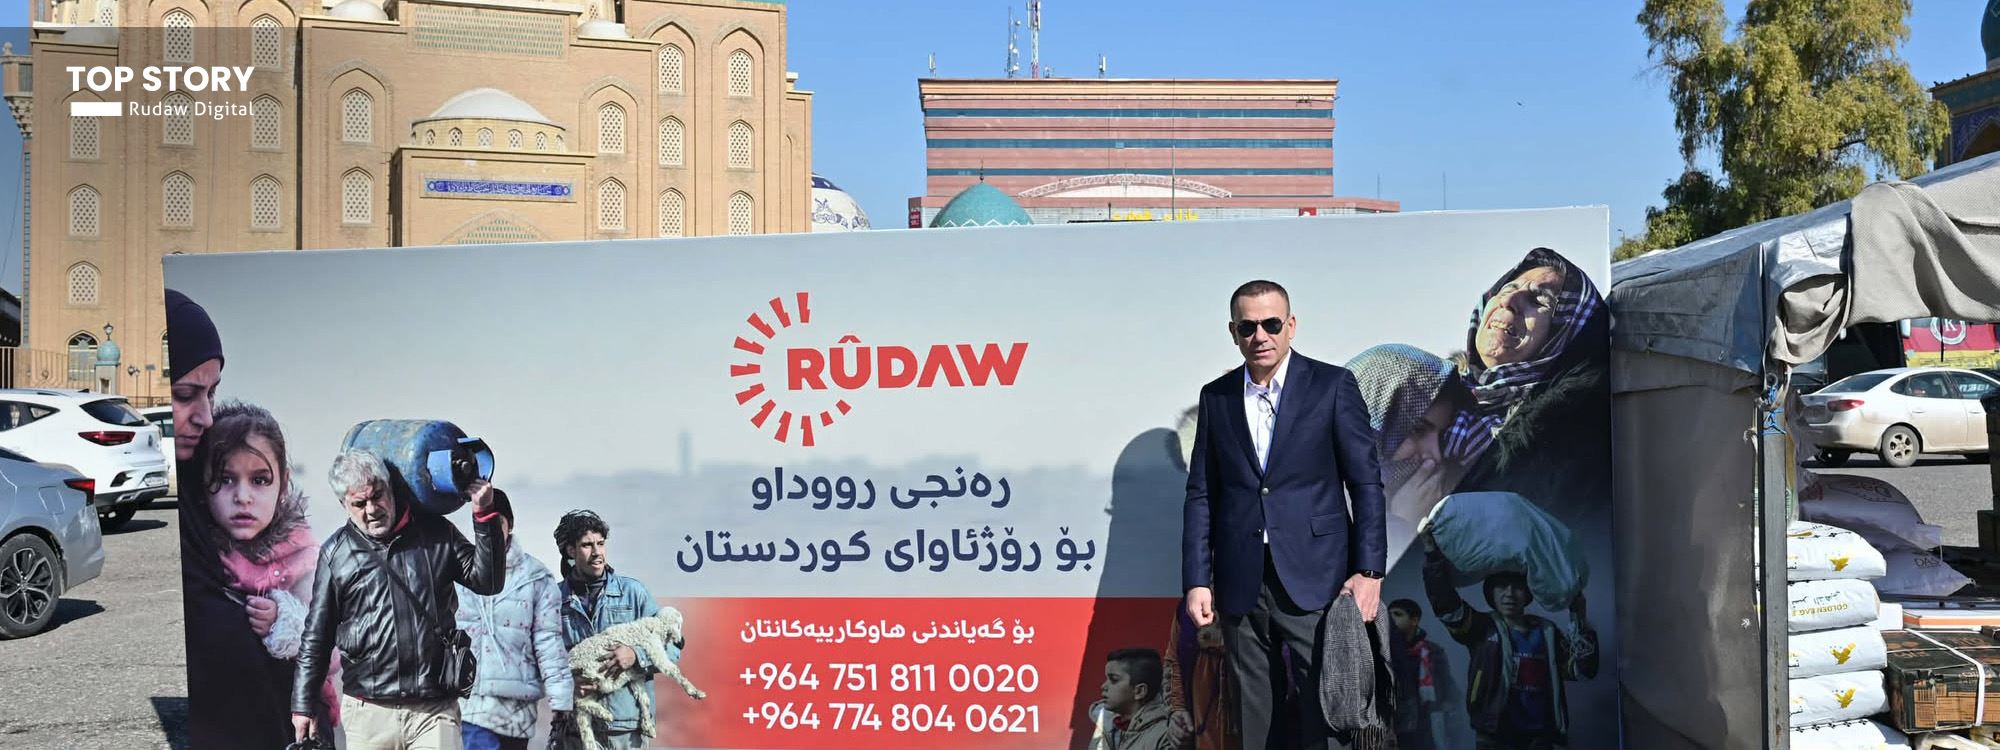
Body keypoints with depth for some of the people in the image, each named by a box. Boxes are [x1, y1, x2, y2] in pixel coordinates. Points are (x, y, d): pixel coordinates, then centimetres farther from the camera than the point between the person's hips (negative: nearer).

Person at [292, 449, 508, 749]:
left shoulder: (436, 533, 7)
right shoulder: (336, 552, 7)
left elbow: (487, 581, 4)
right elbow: (316, 637, 11)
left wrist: (484, 515, -4)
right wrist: (303, 704, 9)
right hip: (368, 711, 1)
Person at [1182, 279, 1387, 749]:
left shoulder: (1333, 386, 0)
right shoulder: (1215, 397, 9)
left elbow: (1366, 483, 0)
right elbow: (1200, 495, 9)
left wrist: (1369, 571, -7)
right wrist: (1196, 582, 3)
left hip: (1316, 582, -3)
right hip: (1241, 588, 3)